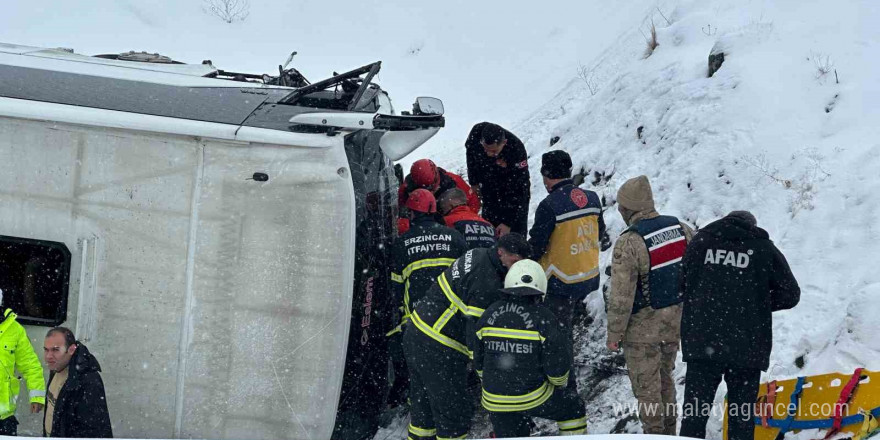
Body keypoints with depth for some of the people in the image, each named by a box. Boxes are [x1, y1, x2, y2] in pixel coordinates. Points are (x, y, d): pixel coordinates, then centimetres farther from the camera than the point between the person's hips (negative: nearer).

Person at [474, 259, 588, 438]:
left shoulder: (489, 315, -1)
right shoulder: (543, 318, -14)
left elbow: (479, 362, 7)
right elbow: (557, 363, -11)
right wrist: (560, 383, 11)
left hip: (494, 401, 4)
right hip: (533, 397, -3)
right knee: (574, 408, 22)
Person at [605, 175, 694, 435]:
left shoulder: (629, 243, -23)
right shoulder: (680, 229, -3)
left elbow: (621, 296, -20)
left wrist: (614, 333, -8)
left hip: (643, 326, -6)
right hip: (676, 320, 6)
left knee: (646, 386, 8)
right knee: (665, 378, 23)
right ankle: (668, 431, 32)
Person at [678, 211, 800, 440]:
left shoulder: (701, 241, 7)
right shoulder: (764, 249, 4)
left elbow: (682, 283, 8)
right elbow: (790, 294, 5)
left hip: (701, 342, 1)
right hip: (747, 346, -1)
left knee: (694, 414, 3)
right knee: (742, 417, 4)